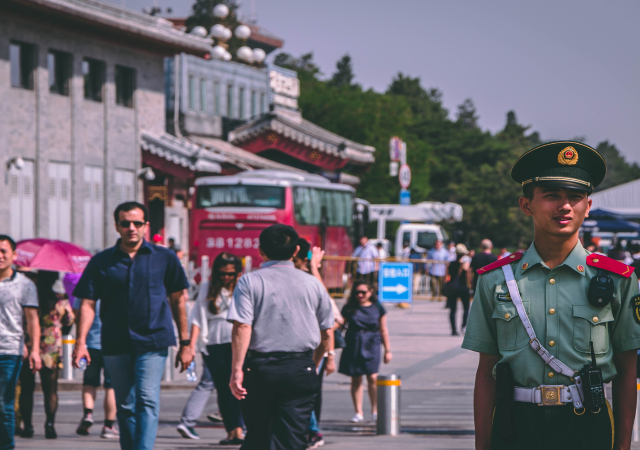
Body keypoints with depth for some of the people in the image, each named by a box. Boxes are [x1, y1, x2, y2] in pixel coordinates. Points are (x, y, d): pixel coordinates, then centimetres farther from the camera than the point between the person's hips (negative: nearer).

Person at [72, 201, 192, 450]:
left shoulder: (165, 258, 6)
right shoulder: (101, 262, 7)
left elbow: (178, 300, 10)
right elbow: (88, 303, 4)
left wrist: (185, 343, 7)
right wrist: (81, 341, -9)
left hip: (152, 342, -2)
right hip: (115, 344, 2)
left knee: (147, 400, -16)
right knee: (125, 406, 9)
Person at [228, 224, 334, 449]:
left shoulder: (249, 282, -1)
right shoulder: (313, 284, 7)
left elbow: (242, 327, -12)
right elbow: (326, 333, 12)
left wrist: (237, 368, -13)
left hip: (259, 368, -1)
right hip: (301, 370, 1)